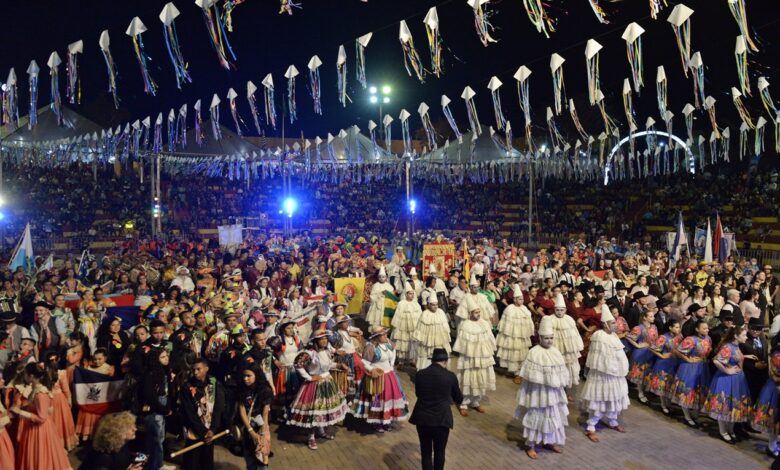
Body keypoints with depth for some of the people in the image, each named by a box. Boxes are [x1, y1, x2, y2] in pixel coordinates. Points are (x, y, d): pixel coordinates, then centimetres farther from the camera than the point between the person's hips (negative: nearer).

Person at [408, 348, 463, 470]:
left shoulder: (419, 374, -2)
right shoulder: (450, 376, -7)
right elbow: (458, 399, 8)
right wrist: (459, 401, 30)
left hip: (422, 417, 2)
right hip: (441, 419, -2)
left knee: (426, 452, 15)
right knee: (440, 452, 17)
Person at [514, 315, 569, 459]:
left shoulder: (555, 352, 3)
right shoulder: (534, 353, -17)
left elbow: (561, 373, 11)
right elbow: (530, 376, -17)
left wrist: (560, 384, 6)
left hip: (553, 393, 7)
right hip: (538, 392, -6)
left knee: (552, 416, 17)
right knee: (536, 416, 2)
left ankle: (549, 441, 36)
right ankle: (530, 445, 15)